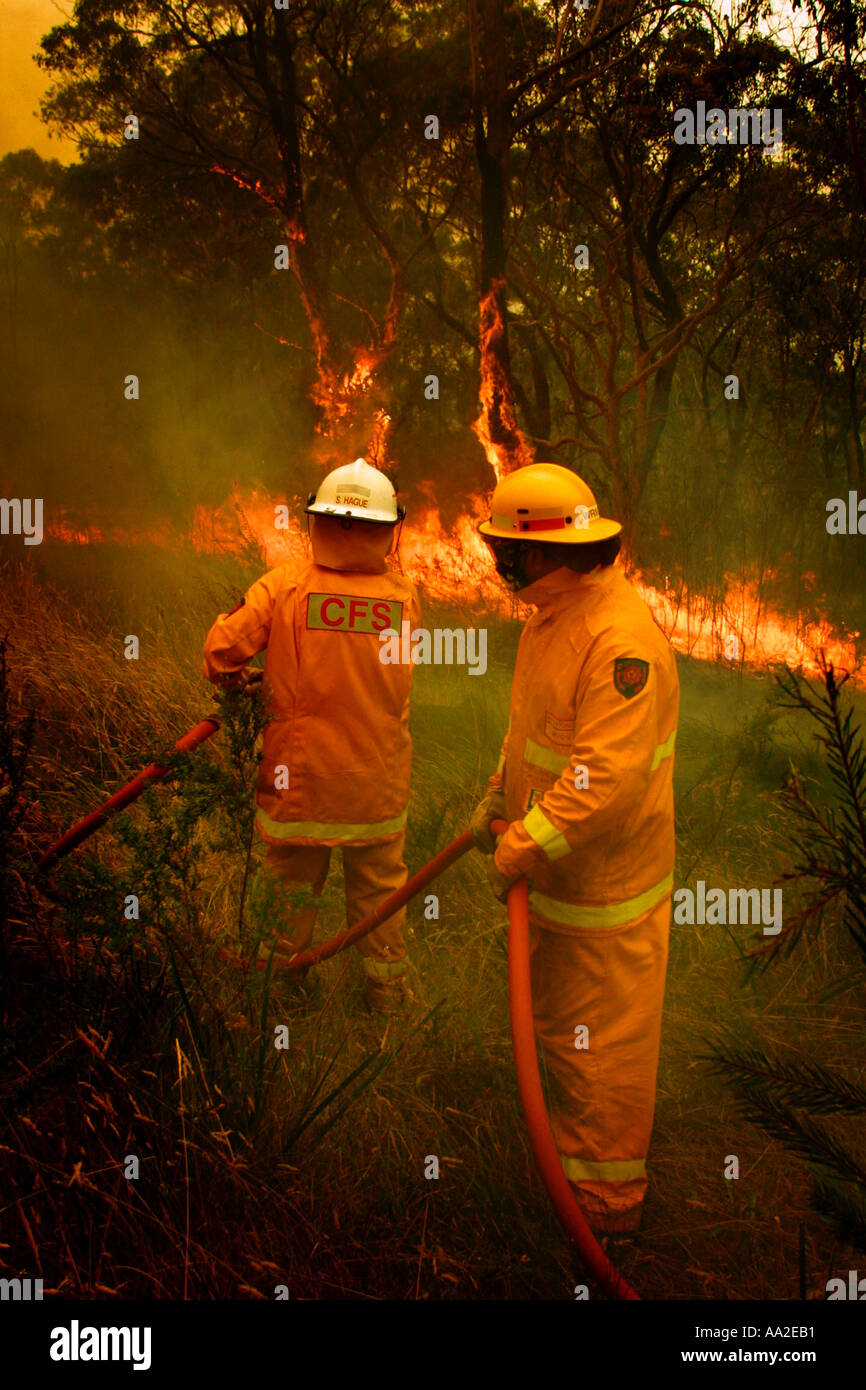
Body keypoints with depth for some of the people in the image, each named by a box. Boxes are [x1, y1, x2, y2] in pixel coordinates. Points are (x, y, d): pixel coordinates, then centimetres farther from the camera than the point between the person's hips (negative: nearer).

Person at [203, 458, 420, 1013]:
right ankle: (387, 988, 35)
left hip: (300, 777, -1)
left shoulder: (284, 586, -15)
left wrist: (232, 686, 5)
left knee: (293, 886, 18)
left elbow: (223, 648, -19)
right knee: (379, 889, 19)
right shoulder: (405, 598, -8)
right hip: (378, 781, 1)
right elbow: (393, 677, 1)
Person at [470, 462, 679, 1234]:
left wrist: (519, 852, -27)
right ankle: (578, 1140, 47)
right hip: (560, 865, 10)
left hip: (607, 880, -10)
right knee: (558, 1018, 25)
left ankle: (608, 1201, 23)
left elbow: (606, 777, -33)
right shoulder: (551, 615, 5)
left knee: (604, 1041, 6)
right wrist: (498, 796, 21)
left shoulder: (623, 639, -29)